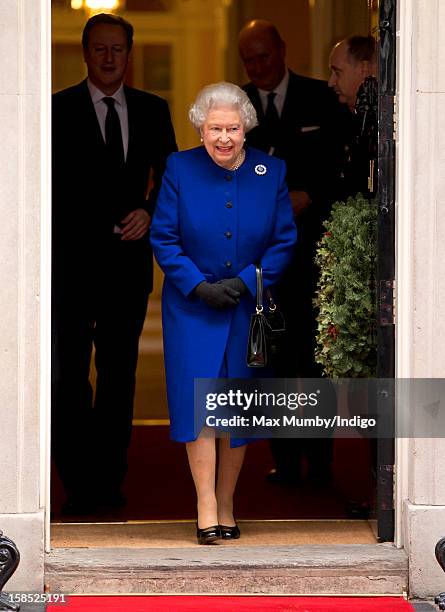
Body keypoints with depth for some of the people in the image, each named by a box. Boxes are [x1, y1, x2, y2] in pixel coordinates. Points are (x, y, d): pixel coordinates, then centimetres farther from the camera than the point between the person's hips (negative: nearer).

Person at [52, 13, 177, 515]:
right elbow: (48, 185, -1)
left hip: (129, 258, 3)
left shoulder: (153, 111, 9)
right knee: (68, 374, -5)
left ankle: (108, 479, 17)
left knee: (119, 372, 9)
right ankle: (78, 484, 3)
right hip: (70, 261, -3)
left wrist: (149, 211, -6)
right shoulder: (59, 110, -1)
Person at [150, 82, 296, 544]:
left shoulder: (272, 172, 1)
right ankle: (206, 510, -8)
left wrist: (245, 283, -11)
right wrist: (200, 287, -13)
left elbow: (284, 242, 2)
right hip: (192, 305, -1)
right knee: (199, 402, -11)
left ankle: (226, 506, 18)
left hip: (249, 309, 1)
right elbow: (163, 240, -2)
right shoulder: (180, 168, -2)